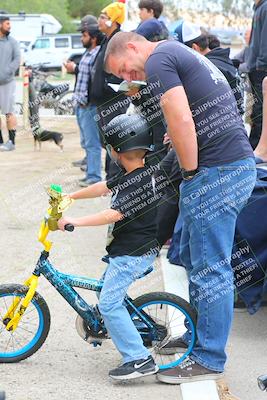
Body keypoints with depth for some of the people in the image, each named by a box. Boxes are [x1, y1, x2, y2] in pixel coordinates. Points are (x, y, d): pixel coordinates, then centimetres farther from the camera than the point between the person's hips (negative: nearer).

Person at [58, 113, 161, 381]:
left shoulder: (140, 182, -23)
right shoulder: (132, 174, 8)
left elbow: (113, 215, -29)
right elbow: (104, 188, 21)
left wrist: (73, 222, -27)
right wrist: (70, 197, 25)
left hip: (133, 253, -10)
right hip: (129, 249, 10)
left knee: (108, 303, -12)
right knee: (111, 290, 25)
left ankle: (139, 360, -13)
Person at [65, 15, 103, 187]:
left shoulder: (99, 54, -17)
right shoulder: (88, 53, 15)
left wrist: (76, 69, -13)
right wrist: (73, 69, 8)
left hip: (90, 105, -10)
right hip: (81, 104, 11)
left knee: (92, 143, -6)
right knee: (86, 142, 16)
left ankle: (94, 177, -2)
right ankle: (91, 173, 24)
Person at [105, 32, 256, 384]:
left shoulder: (158, 60, -10)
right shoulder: (181, 53, 22)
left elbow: (182, 121, -20)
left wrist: (190, 173, -10)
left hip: (216, 173, -10)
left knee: (210, 268, -3)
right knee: (192, 256, 21)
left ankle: (209, 359, 6)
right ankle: (197, 335, 33)